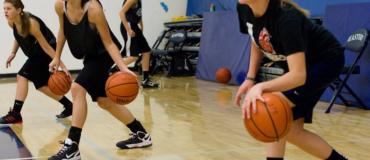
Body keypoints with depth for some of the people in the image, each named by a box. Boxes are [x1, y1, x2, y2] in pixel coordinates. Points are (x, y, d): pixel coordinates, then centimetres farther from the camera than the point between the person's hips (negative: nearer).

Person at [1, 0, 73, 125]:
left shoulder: (31, 23, -30)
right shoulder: (11, 23, -10)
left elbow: (46, 46, -28)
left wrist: (62, 66, -29)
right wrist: (13, 53, 1)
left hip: (45, 53, -9)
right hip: (36, 54, 9)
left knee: (22, 76, -20)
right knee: (41, 85, 14)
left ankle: (15, 114, -15)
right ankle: (68, 106, 28)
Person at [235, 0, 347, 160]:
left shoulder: (286, 17, -36)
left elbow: (299, 75, -42)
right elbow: (257, 44, 6)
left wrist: (261, 87, -54)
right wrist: (250, 78, -3)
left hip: (326, 60, -8)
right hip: (297, 62, 8)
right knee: (291, 129, 5)